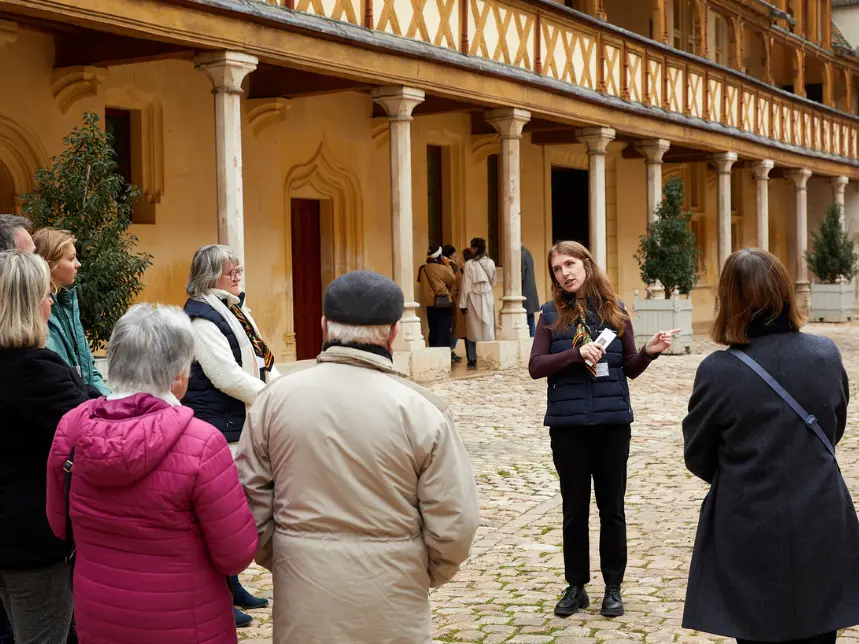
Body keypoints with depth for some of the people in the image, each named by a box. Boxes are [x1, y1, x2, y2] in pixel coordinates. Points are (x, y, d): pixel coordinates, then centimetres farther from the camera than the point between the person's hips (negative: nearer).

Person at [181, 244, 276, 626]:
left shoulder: (236, 310, 14)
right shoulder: (201, 318, -15)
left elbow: (262, 362, 17)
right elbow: (227, 376, -23)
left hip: (244, 425, 9)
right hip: (217, 429, -9)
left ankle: (231, 584, 29)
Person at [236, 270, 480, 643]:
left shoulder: (275, 399, -6)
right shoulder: (420, 410, -12)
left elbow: (251, 504, -1)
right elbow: (453, 525, -11)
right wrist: (427, 576, 8)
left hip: (302, 607, 2)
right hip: (390, 612, -2)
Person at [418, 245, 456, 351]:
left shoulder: (423, 269, 1)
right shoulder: (442, 268, -14)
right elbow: (453, 280, -1)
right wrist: (448, 266, 4)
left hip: (429, 304, 6)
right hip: (443, 304, -5)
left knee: (433, 331, 14)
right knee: (444, 331, -1)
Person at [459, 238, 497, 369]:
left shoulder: (470, 264, -13)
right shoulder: (491, 263, -1)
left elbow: (466, 285, -11)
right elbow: (493, 283, 10)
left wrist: (463, 304, -5)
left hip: (474, 300, -3)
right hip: (488, 298, 4)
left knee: (472, 329, 5)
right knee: (488, 328, 9)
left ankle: (472, 360, 5)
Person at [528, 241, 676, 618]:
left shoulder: (614, 310, 2)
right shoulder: (552, 314, 0)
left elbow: (631, 369, 8)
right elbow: (536, 366, -7)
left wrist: (649, 352, -12)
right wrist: (577, 353, -19)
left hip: (613, 420, 0)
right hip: (568, 423, 0)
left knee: (612, 508, 8)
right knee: (574, 509, 10)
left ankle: (613, 587, 20)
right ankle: (576, 586, 22)